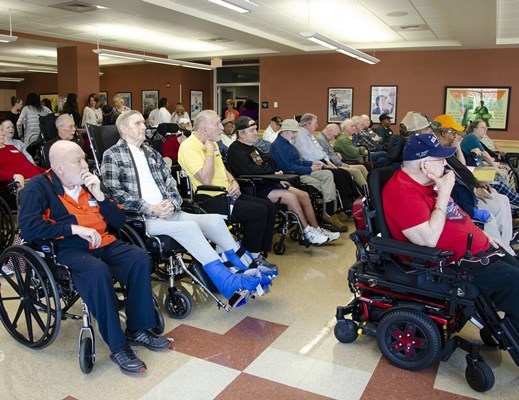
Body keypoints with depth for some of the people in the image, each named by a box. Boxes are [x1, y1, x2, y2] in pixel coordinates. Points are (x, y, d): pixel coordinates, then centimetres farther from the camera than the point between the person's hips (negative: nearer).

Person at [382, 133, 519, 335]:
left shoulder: (425, 181, 8)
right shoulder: (403, 192, -24)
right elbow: (429, 239, -30)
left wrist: (482, 235, 17)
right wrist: (444, 193, -24)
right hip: (459, 263, -11)